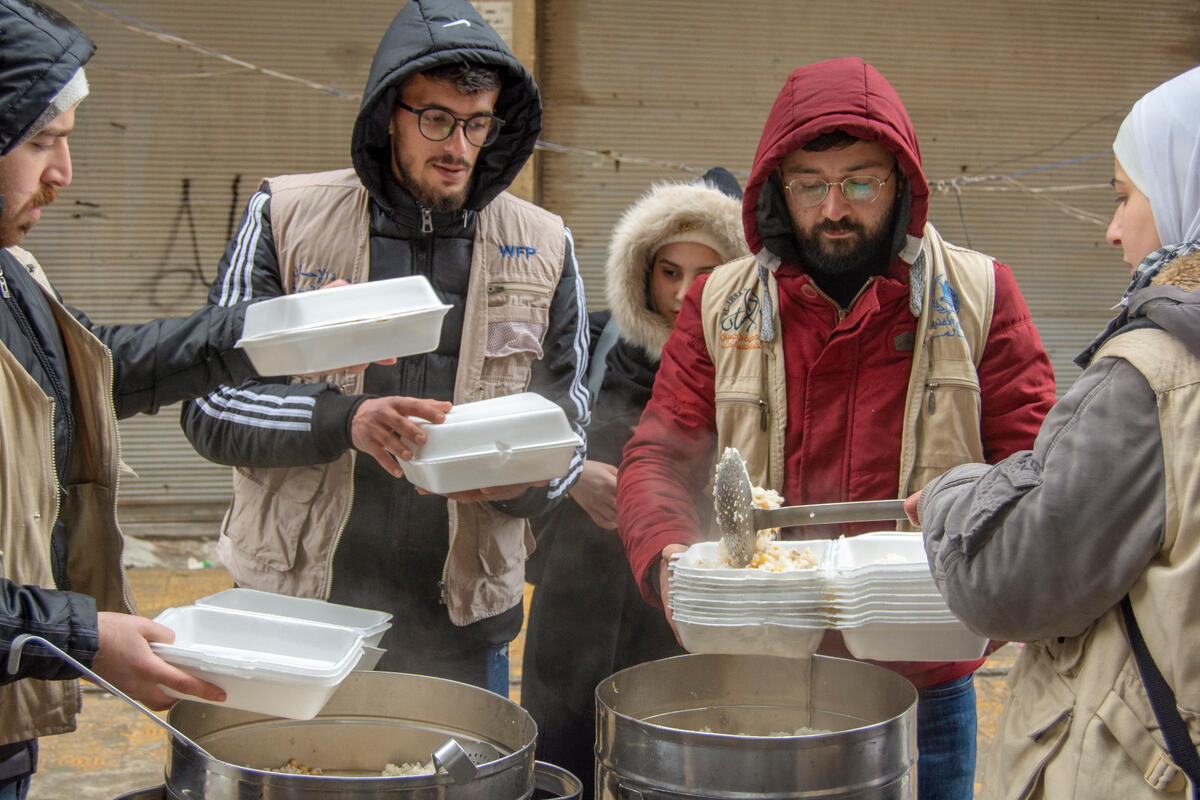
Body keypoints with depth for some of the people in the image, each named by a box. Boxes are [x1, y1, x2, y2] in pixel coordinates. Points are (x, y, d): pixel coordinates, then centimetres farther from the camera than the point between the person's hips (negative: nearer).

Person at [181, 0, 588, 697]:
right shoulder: (287, 217, -1)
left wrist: (521, 478, -13)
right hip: (299, 609, -1)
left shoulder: (543, 248, 5)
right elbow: (211, 403, -5)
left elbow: (566, 428, 10)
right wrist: (343, 421, -22)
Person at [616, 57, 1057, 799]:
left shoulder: (977, 295, 2)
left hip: (923, 682, 0)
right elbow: (658, 455, 4)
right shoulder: (721, 305, 5)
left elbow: (1032, 459, 0)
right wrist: (666, 554, -17)